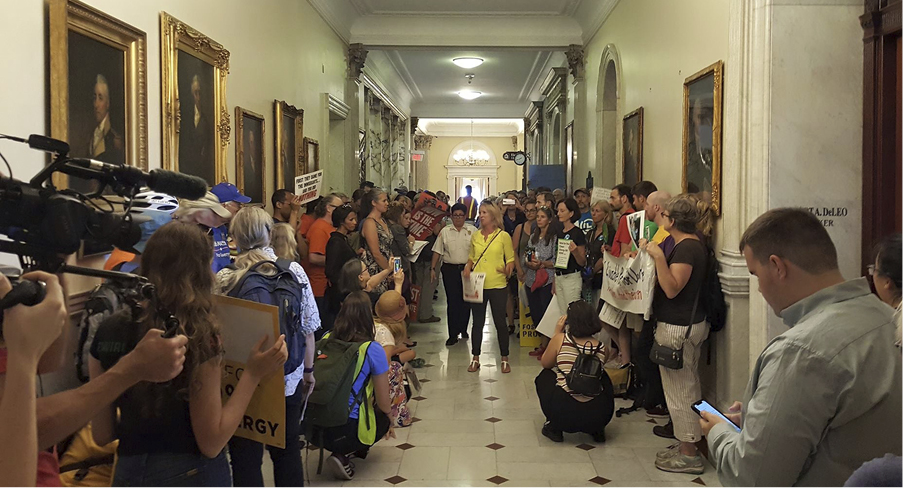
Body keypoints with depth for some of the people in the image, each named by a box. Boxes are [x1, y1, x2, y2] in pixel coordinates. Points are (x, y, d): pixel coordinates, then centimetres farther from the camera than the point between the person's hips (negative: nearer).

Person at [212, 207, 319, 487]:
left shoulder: (224, 280, -12)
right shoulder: (295, 272, -7)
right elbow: (308, 329, -1)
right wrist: (308, 369, 13)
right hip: (289, 380, 2)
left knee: (246, 460, 11)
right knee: (288, 454, 19)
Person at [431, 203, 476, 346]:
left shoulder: (473, 231, 4)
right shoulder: (445, 231, 6)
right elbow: (437, 251, 7)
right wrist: (432, 268, 2)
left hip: (467, 269, 0)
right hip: (450, 270, 0)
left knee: (466, 301, 7)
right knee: (452, 302, -1)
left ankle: (463, 329, 24)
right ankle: (453, 334, 2)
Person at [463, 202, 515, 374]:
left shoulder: (503, 236, -2)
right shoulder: (475, 236, 9)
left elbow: (511, 258, 0)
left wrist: (508, 269, -20)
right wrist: (467, 268, -1)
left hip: (497, 285, -3)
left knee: (500, 322, 2)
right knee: (477, 322, 9)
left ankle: (505, 359, 15)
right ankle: (475, 359, 18)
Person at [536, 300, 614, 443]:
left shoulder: (560, 339, -3)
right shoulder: (601, 347, 5)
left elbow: (545, 364, 14)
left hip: (563, 413, -2)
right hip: (599, 415, 3)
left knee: (545, 376, 26)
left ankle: (553, 427, 22)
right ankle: (596, 430, 27)